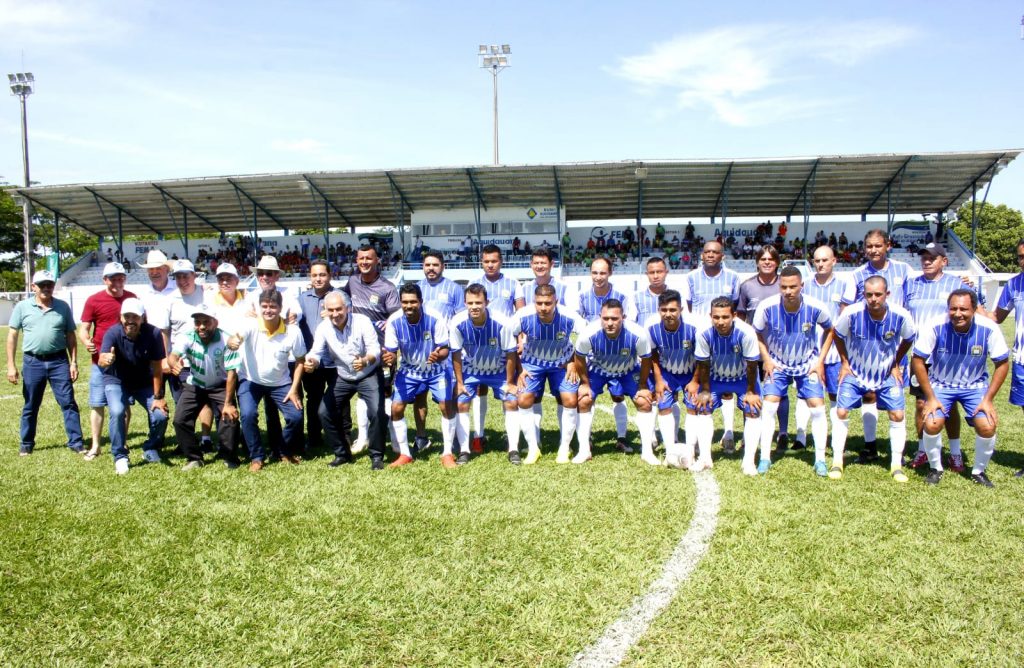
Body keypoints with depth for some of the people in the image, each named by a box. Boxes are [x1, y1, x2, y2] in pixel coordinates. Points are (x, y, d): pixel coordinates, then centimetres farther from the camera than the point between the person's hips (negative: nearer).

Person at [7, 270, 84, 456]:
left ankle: (76, 442, 4)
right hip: (33, 362, 0)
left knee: (68, 403, -1)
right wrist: (11, 365, -1)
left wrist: (74, 362, 1)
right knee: (30, 406, 11)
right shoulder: (22, 307, 2)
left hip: (59, 361, 0)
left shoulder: (63, 306, 4)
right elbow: (12, 336, 3)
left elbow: (70, 336, 8)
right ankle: (26, 444, 24)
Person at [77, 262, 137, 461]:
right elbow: (83, 328, -2)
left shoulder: (132, 298, 5)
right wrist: (86, 342, -23)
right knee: (97, 404, 1)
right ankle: (95, 446, 9)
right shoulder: (93, 300, -3)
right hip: (101, 361, -2)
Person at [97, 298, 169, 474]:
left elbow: (156, 368, -18)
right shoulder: (113, 333, -26)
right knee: (117, 412, -26)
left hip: (144, 382, 1)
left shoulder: (153, 334, -25)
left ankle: (151, 450, 17)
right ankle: (120, 456, -6)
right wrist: (105, 360, -67)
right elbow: (101, 360, -42)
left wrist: (158, 397, -14)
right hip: (116, 381, -1)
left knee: (160, 415, -13)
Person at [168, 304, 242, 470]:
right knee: (180, 419, -10)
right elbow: (173, 355, -38)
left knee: (230, 417, -19)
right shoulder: (187, 338, -20)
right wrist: (174, 363, -64)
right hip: (194, 386, 2)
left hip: (220, 386, -2)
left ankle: (229, 458, 4)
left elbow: (231, 373, -23)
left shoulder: (226, 340, -25)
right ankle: (194, 458, 10)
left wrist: (228, 403, -25)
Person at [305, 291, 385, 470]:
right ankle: (342, 453, 15)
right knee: (324, 412, -4)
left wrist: (365, 361, -48)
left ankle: (377, 456, -1)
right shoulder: (323, 328, -12)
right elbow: (316, 352, -13)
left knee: (377, 412, -21)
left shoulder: (362, 322, -21)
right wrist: (312, 362, -38)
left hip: (369, 375, -4)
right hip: (342, 377, 4)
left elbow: (375, 350, -25)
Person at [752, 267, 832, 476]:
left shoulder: (816, 308, -22)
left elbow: (829, 330, -1)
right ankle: (765, 457, 1)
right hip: (777, 363, 0)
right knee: (769, 406, -10)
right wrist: (766, 360, -11)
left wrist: (820, 360, -5)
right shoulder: (767, 307, -24)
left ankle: (820, 459, 8)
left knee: (817, 408, -6)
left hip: (808, 364, 0)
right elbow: (757, 333, -4)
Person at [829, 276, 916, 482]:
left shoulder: (900, 316, -23)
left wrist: (896, 364, 1)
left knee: (897, 415, -4)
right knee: (841, 412, -7)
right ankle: (837, 462, 6)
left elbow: (908, 339, 0)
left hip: (887, 374, 1)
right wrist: (845, 362, -3)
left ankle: (897, 465, 12)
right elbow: (837, 334, -4)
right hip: (855, 372, -1)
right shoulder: (852, 313, -25)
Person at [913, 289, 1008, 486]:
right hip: (940, 384, -1)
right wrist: (930, 398, -14)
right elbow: (918, 361, -14)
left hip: (975, 386, 1)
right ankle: (935, 468, 8)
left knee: (987, 427, -16)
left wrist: (988, 399, -12)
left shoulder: (989, 329, -21)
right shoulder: (934, 327, -25)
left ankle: (979, 471, 12)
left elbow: (1002, 364, -7)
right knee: (932, 424, -20)